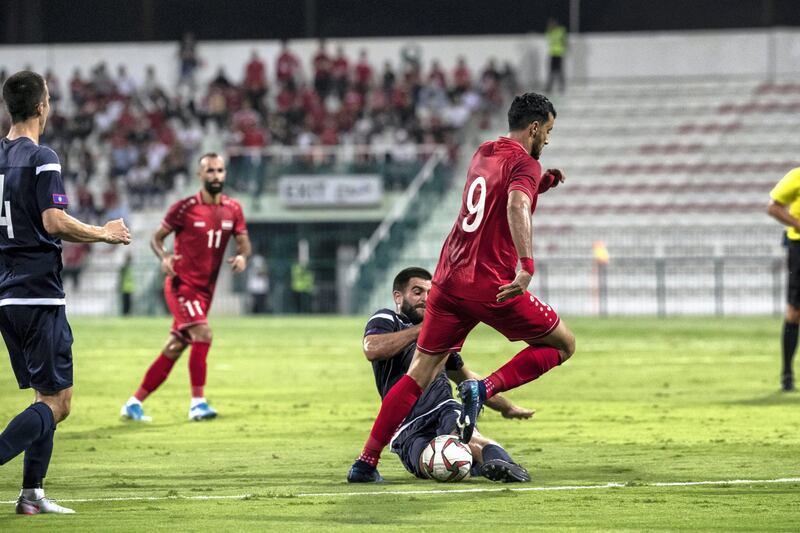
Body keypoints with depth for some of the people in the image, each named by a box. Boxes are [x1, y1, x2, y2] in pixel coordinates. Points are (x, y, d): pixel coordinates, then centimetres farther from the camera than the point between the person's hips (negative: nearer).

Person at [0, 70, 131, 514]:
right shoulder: (42, 159, -11)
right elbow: (54, 222, -19)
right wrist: (104, 234, -6)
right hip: (38, 294, -8)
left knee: (48, 394, 15)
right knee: (57, 402, -6)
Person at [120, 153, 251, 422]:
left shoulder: (233, 209, 5)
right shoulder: (185, 208, -10)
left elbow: (244, 242, 8)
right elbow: (157, 237, -2)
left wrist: (242, 256, -15)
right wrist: (164, 257, -23)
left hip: (205, 289, 6)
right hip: (182, 284, -6)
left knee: (174, 349, 8)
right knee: (203, 335, -23)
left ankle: (134, 403, 17)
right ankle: (198, 402, -18)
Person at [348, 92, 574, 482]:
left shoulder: (483, 154, 18)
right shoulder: (525, 164, -7)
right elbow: (517, 206, -27)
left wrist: (541, 184, 22)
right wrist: (526, 265, -38)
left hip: (449, 280, 7)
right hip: (491, 285, -7)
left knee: (419, 374, 9)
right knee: (563, 344, 10)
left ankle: (366, 461, -1)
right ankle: (483, 389, -9)